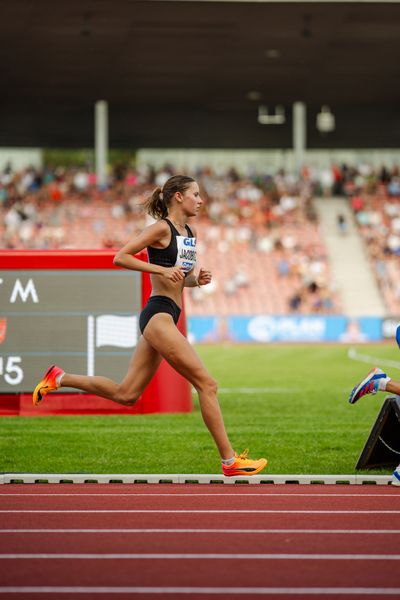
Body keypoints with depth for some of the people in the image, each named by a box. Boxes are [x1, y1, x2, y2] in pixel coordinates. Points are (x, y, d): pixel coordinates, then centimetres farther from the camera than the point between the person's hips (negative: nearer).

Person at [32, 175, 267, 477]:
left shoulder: (190, 233, 18)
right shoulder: (162, 228, -7)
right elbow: (120, 257, -10)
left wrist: (197, 279, 6)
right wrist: (162, 269, -18)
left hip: (167, 317, 9)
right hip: (159, 314, -9)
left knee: (126, 394, 10)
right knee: (206, 384, -9)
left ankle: (60, 378, 20)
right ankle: (230, 460, -7)